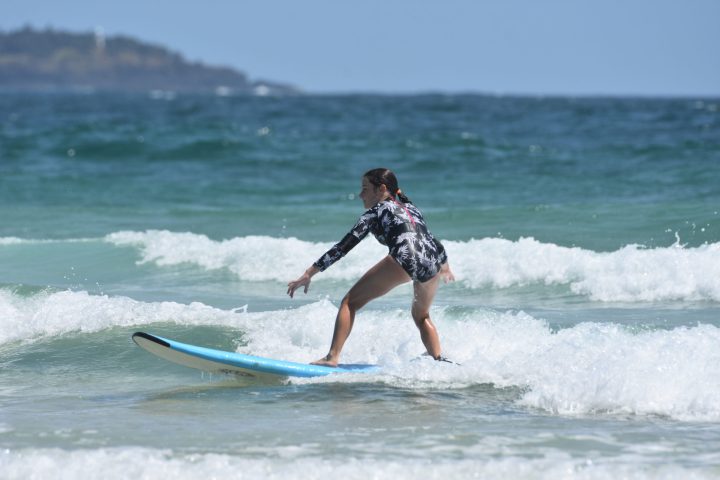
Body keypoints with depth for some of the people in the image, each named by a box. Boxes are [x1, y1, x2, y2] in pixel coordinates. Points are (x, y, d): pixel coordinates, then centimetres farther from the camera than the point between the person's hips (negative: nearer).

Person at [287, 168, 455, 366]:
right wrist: (445, 267, 65)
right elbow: (436, 244, 44)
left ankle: (333, 357, -7)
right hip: (432, 263, 6)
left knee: (350, 302, 5)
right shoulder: (410, 208, 35)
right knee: (421, 316, 32)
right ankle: (439, 362, 15)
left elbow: (344, 246, 10)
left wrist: (309, 274, 9)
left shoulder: (376, 211, 18)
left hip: (404, 259, -6)